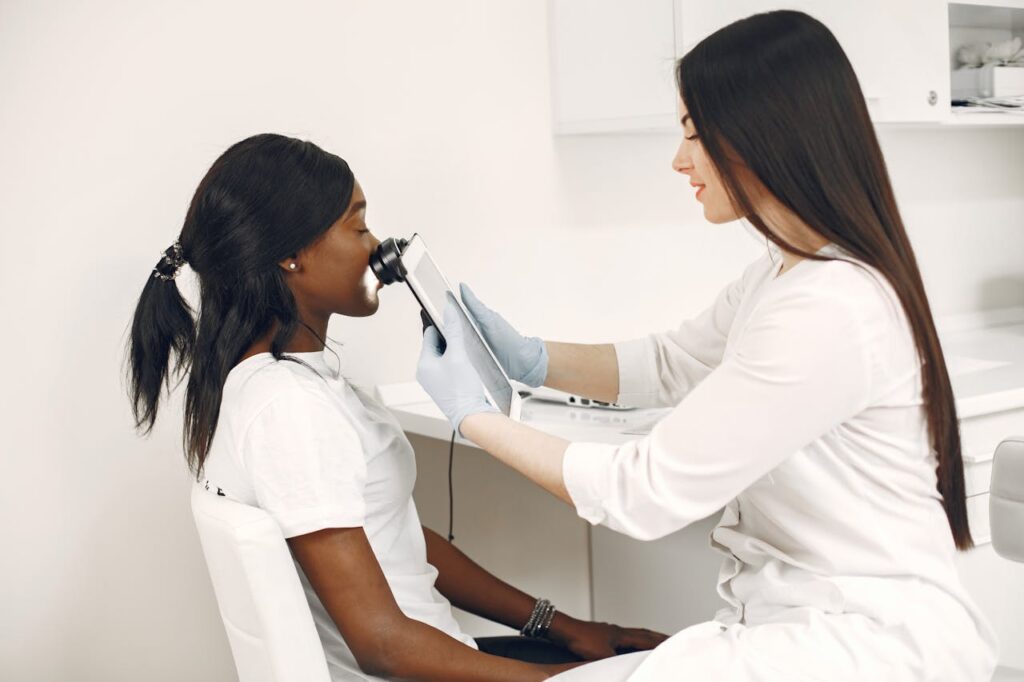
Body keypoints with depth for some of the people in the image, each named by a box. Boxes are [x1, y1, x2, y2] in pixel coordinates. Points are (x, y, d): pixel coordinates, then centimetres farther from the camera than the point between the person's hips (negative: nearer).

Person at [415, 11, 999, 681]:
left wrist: (474, 416, -10)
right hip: (797, 616, 9)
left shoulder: (829, 313, -25)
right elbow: (670, 364, 21)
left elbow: (646, 492, -20)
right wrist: (529, 358, 8)